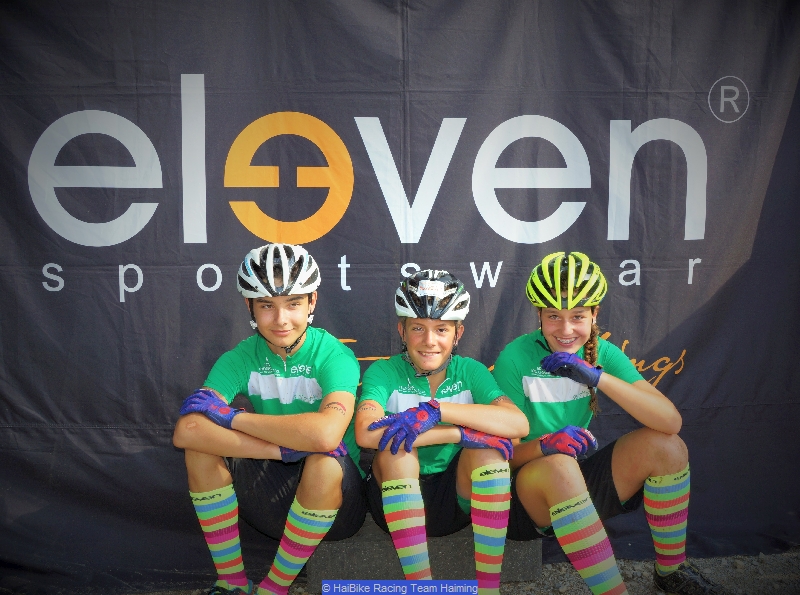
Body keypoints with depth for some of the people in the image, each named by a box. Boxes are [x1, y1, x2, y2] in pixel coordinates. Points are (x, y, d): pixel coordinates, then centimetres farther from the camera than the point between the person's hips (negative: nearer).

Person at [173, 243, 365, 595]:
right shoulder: (241, 358, -8)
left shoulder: (334, 356, -18)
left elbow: (326, 434, -38)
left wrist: (231, 417, -27)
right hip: (269, 496, 3)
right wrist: (289, 447, -33)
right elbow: (185, 431, -24)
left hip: (334, 501, -3)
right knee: (200, 446, -19)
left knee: (324, 463, -35)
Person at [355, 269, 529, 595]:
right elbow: (366, 433, -29)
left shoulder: (470, 371, -3)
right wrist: (461, 433, -31)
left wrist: (435, 409, -32)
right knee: (397, 447, -29)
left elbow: (519, 424, -21)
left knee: (493, 441, -23)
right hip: (397, 502, -1)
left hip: (457, 498, 2)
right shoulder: (385, 372, -8)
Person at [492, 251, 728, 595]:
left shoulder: (601, 353, -5)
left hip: (582, 486, 5)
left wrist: (597, 377, -28)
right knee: (558, 465, -36)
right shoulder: (516, 358, -16)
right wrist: (546, 445, -36)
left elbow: (671, 421, -17)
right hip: (528, 489, -4)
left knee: (666, 445, -13)